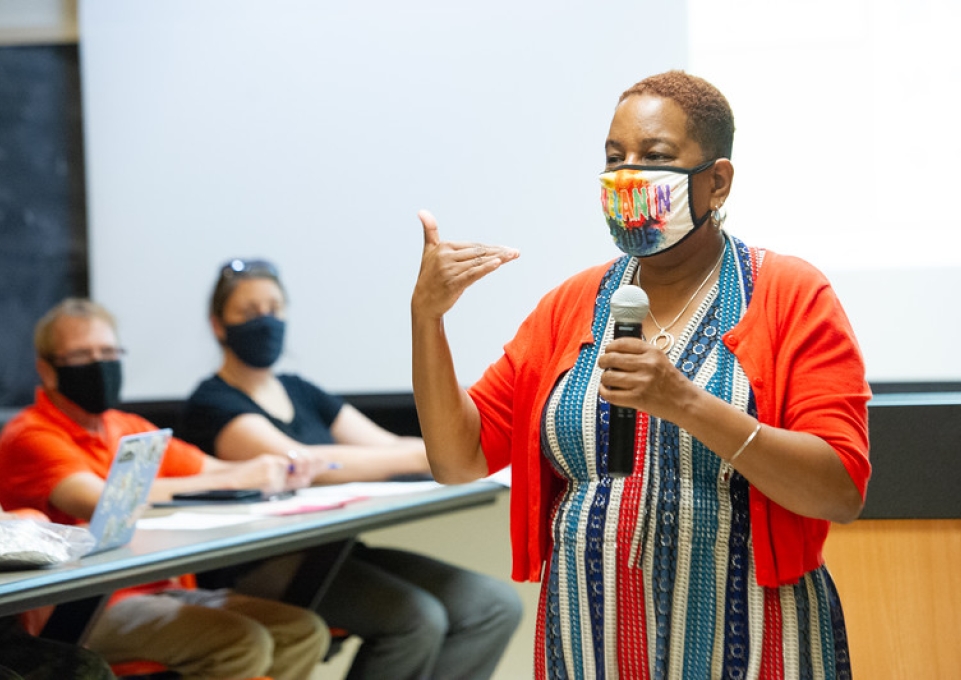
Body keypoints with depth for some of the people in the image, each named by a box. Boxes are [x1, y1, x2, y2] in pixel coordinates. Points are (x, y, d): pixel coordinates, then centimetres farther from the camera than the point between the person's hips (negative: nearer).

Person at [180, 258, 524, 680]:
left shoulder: (299, 393, 22)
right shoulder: (212, 405, -3)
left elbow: (387, 446, 13)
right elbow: (294, 462, -20)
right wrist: (421, 456, -25)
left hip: (337, 555, 8)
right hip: (262, 569, -8)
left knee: (495, 606, -10)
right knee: (416, 617, -30)